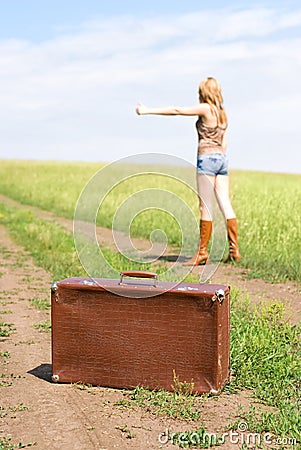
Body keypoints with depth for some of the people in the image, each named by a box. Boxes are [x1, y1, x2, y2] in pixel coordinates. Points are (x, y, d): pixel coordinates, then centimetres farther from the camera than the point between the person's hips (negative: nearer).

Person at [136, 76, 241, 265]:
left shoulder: (205, 108, -6)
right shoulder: (222, 113, 15)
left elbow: (176, 111, -7)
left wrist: (148, 110, -4)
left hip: (207, 159, -8)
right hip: (222, 159, 8)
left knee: (206, 208, -4)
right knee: (226, 205, 5)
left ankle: (202, 252, 0)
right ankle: (234, 250, 4)